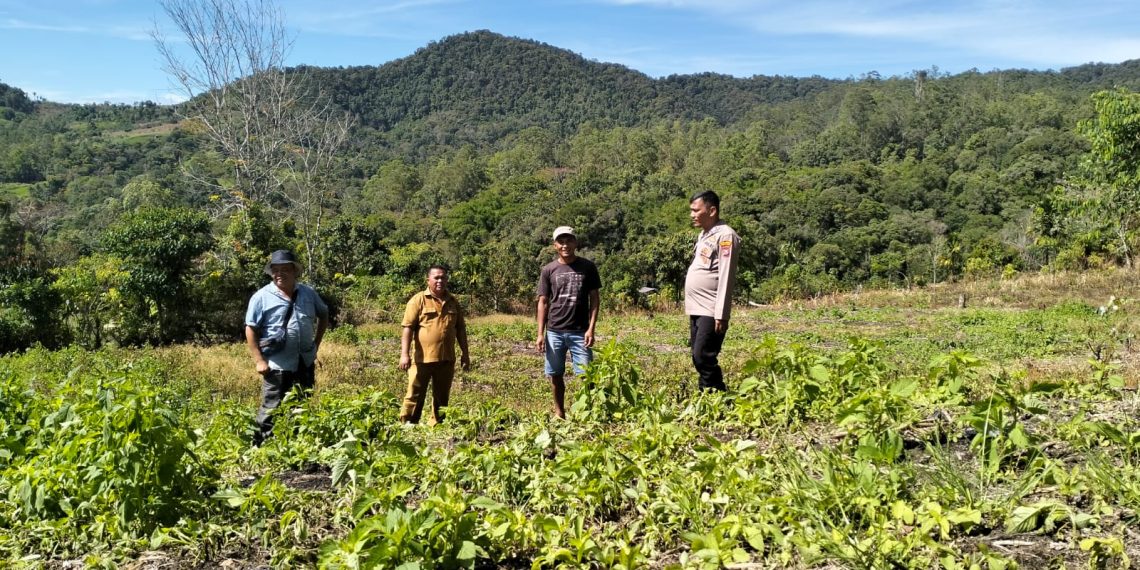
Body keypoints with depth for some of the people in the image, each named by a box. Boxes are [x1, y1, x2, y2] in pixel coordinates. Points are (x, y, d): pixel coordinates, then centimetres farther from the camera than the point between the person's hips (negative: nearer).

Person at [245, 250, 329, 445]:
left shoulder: (308, 293, 3)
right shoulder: (262, 297, -9)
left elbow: (323, 316, 18)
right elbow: (251, 329, -8)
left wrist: (316, 344, 11)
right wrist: (259, 361, -12)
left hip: (305, 362, 5)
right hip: (277, 364, -5)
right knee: (271, 409, -1)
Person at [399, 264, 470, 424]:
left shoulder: (453, 302, 11)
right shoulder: (418, 300, -4)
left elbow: (460, 329, 16)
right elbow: (408, 328, -8)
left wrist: (465, 354, 13)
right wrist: (405, 354, -16)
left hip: (447, 359, 5)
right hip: (422, 358, -4)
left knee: (442, 397, 13)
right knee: (415, 395, 1)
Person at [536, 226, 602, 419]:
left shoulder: (587, 267, 2)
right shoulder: (549, 270, 4)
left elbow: (594, 298, 3)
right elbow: (543, 302, 5)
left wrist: (591, 328, -6)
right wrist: (540, 334, -1)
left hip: (580, 332, -1)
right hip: (554, 332, 1)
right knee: (555, 375, 9)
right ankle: (559, 413, 23)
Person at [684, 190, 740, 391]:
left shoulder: (725, 236, -11)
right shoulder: (704, 235, 18)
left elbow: (726, 278, -17)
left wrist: (721, 315, -21)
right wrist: (692, 306, 16)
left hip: (711, 312, -9)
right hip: (697, 310, 9)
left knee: (703, 358, -12)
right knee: (698, 358, 11)